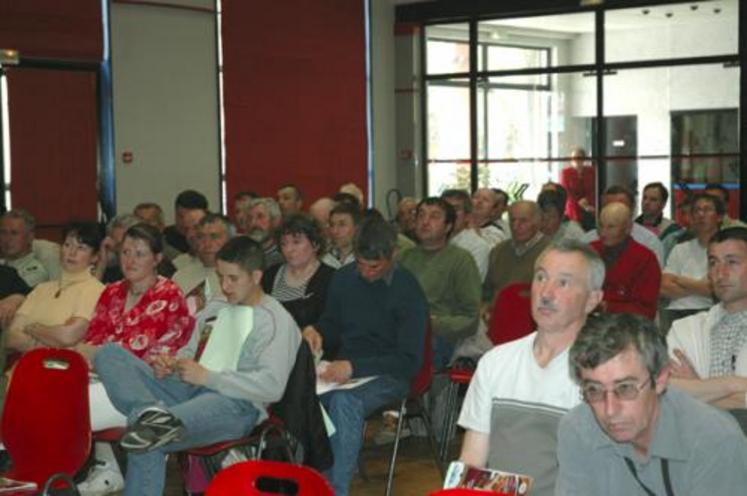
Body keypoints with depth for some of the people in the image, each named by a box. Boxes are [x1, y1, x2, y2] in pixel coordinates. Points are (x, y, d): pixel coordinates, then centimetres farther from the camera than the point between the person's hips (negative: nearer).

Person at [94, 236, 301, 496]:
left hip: (237, 405, -9)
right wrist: (171, 369, 7)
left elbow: (272, 386, -15)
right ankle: (150, 412, -40)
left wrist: (207, 377, -15)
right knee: (109, 354, -17)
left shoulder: (277, 321, -1)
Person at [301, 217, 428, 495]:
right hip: (343, 370, 5)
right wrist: (315, 331, -2)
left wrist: (354, 367, -22)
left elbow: (409, 361, -10)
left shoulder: (408, 292, -7)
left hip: (388, 377, -4)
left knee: (345, 400, -37)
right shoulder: (344, 278, 9)